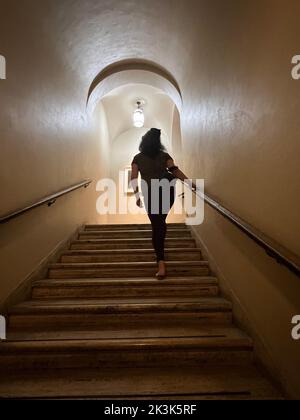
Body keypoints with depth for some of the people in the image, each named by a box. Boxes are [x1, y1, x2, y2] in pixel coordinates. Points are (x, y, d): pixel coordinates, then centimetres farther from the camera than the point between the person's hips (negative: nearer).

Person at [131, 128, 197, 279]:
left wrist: (137, 196, 8)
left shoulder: (137, 158, 4)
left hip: (150, 195, -1)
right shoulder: (164, 156, 3)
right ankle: (160, 259, 34)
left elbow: (134, 179, -1)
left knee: (157, 226, 3)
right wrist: (190, 183, -10)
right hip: (167, 192, 2)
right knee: (161, 222, 22)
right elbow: (175, 170, -10)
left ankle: (161, 264, -6)